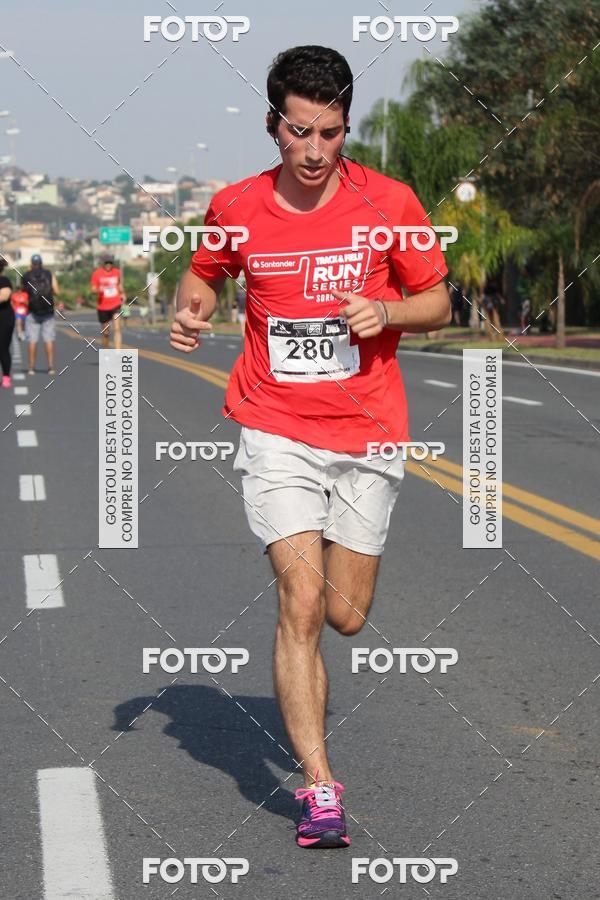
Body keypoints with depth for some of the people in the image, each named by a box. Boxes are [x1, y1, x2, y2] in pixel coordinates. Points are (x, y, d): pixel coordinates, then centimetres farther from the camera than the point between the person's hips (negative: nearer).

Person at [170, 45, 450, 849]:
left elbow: (437, 303, 5)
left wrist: (384, 312, -16)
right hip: (276, 431, -1)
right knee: (301, 603, -13)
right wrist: (192, 311, -4)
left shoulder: (389, 204, -4)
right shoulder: (237, 208, -2)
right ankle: (319, 787, -7)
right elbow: (206, 272, 18)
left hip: (368, 435, 1)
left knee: (346, 617, 6)